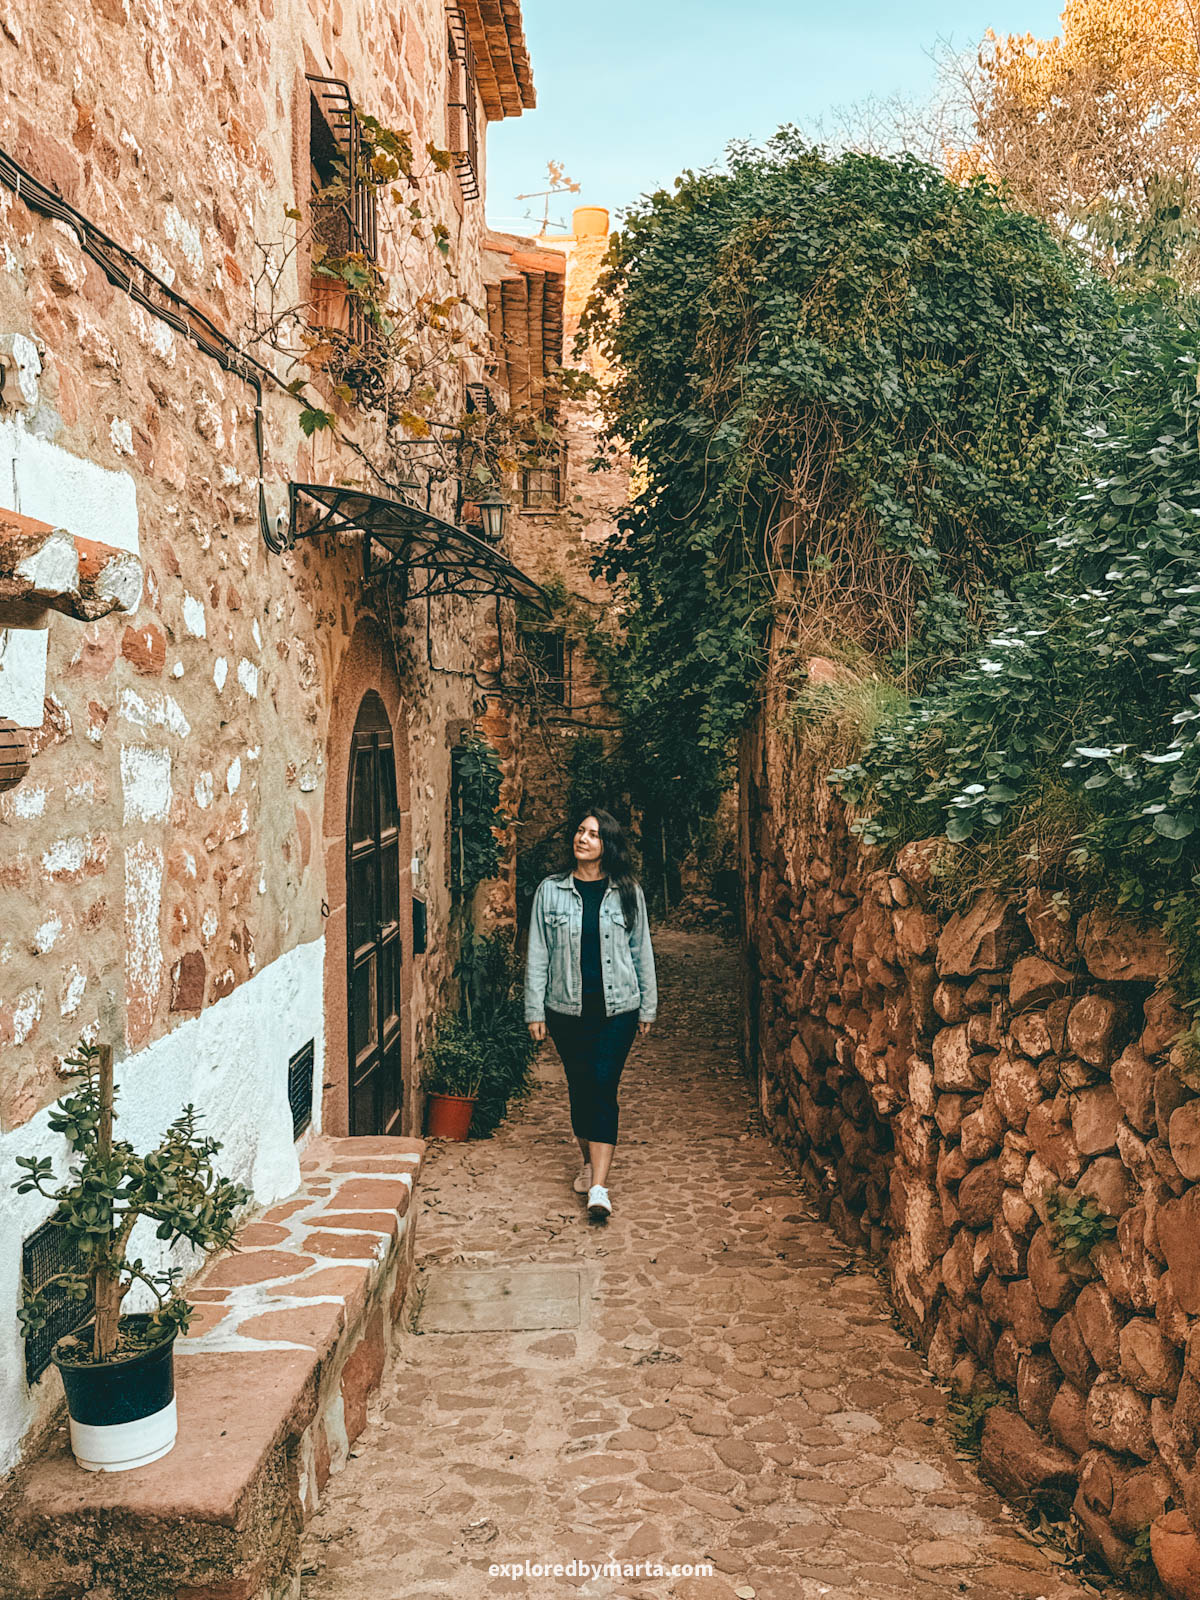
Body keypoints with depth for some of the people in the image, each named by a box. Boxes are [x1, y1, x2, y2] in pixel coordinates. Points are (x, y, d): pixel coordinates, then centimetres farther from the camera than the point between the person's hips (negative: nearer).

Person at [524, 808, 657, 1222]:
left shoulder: (627, 893, 1)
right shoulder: (551, 890, 1)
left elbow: (642, 951, 6)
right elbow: (538, 953, 3)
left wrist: (647, 1007, 7)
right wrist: (535, 1009, 0)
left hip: (617, 1008, -1)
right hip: (567, 1007, 2)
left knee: (603, 1089, -8)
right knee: (579, 1087, 11)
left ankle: (599, 1188, -9)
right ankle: (589, 1161, 34)